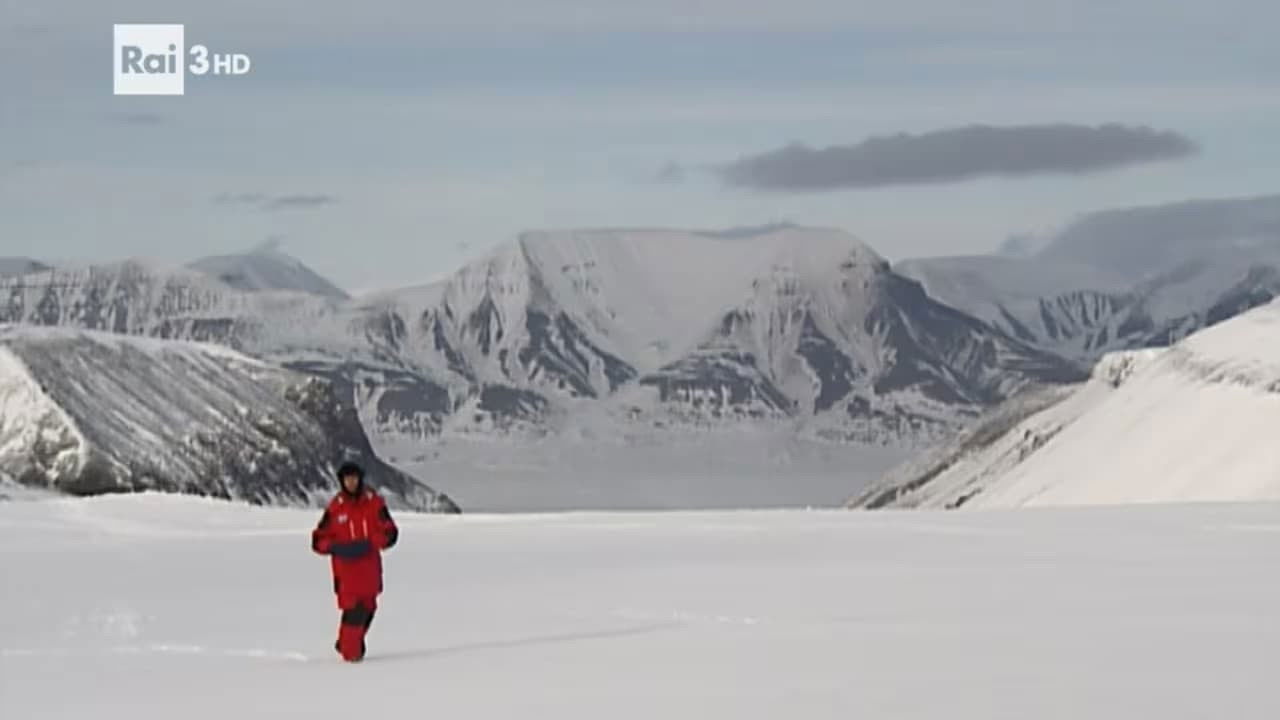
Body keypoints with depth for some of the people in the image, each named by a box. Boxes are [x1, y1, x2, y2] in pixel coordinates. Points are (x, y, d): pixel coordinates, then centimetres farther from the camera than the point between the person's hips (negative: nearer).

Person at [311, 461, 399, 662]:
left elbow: (390, 533, -1)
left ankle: (346, 643, 28)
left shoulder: (374, 503, 2)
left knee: (367, 607, 9)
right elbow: (318, 540, 3)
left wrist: (369, 544, -17)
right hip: (346, 567, -3)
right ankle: (350, 652, -4)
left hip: (369, 565, 3)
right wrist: (336, 547, -18)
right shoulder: (335, 508, 0)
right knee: (353, 608, -12)